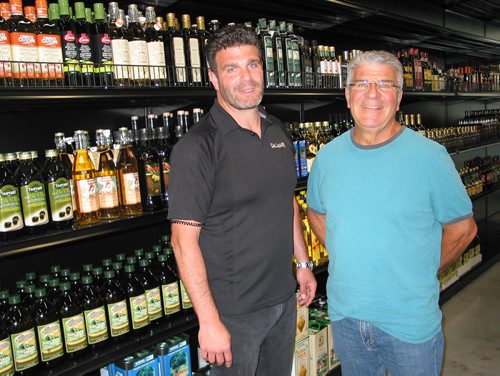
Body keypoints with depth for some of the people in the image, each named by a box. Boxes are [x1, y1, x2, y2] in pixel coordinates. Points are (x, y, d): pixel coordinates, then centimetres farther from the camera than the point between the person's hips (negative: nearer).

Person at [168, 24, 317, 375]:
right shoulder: (197, 147, -19)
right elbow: (185, 240, -20)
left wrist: (303, 262, 14)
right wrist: (209, 322, -20)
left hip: (285, 297, 7)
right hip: (234, 311, -6)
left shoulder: (278, 131, 4)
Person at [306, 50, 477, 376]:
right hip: (344, 313, 3)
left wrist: (421, 272, -3)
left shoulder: (430, 157, -12)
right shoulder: (327, 157, -2)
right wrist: (347, 261, 5)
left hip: (411, 321, -3)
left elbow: (462, 227, -4)